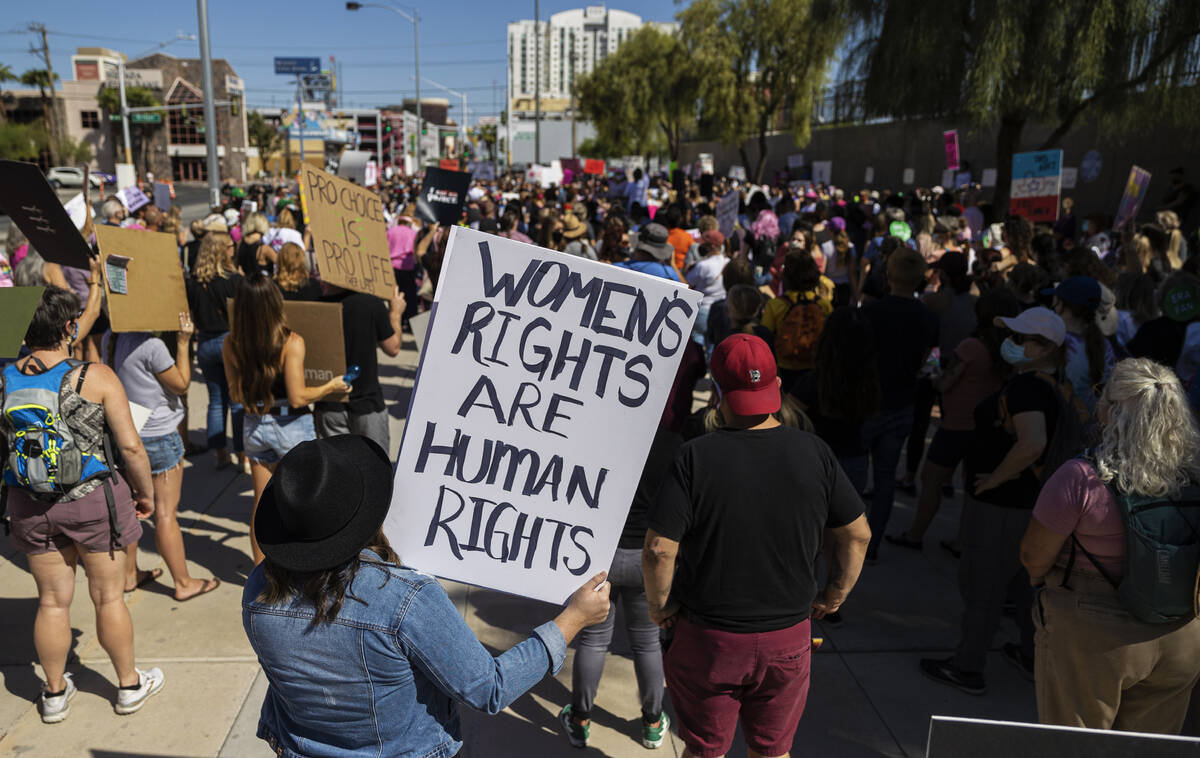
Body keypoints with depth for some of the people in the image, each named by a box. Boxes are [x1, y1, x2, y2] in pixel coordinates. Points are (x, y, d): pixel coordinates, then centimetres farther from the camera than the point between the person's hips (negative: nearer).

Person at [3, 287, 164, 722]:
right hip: (93, 498, -3)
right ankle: (129, 685, 27)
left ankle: (55, 692, 32)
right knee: (108, 596, 11)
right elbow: (130, 446, -14)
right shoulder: (96, 377, -14)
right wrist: (145, 492, 0)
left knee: (52, 601, 17)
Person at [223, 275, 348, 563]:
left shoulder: (231, 345, -6)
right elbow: (297, 397, -20)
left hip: (254, 427, 4)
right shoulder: (291, 342, -20)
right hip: (292, 427, -4)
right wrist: (331, 386, -5)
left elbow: (235, 394, 3)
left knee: (261, 503, 17)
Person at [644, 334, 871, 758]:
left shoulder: (696, 457, -17)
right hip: (788, 639, 2)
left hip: (707, 641, -2)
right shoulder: (813, 453, -8)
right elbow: (857, 535, 0)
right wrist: (834, 596, 13)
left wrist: (660, 606, -3)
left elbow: (659, 549, -20)